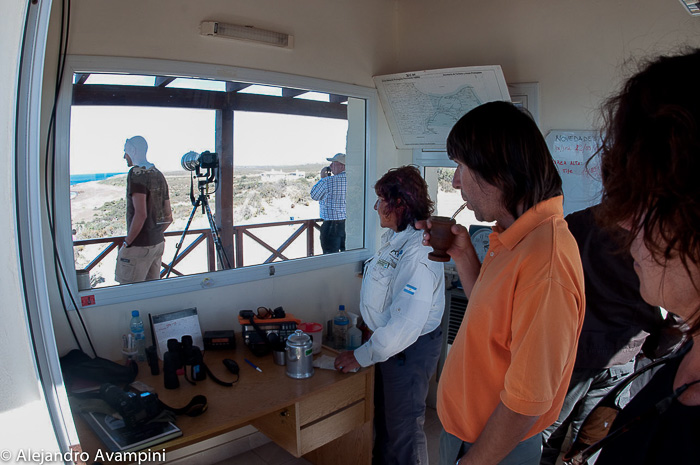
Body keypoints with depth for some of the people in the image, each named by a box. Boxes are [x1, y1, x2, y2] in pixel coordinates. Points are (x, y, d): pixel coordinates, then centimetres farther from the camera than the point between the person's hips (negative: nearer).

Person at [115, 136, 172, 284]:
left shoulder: (136, 173, -13)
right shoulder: (159, 175, 12)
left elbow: (140, 214, -22)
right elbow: (168, 217, 14)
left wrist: (126, 243, -14)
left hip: (139, 246, -8)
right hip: (158, 243, 8)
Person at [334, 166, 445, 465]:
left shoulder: (419, 252, -30)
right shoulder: (394, 237, 2)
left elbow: (406, 324, -32)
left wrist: (361, 356, -24)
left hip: (410, 349, -9)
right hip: (387, 342, 9)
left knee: (403, 428, 11)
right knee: (383, 417, 27)